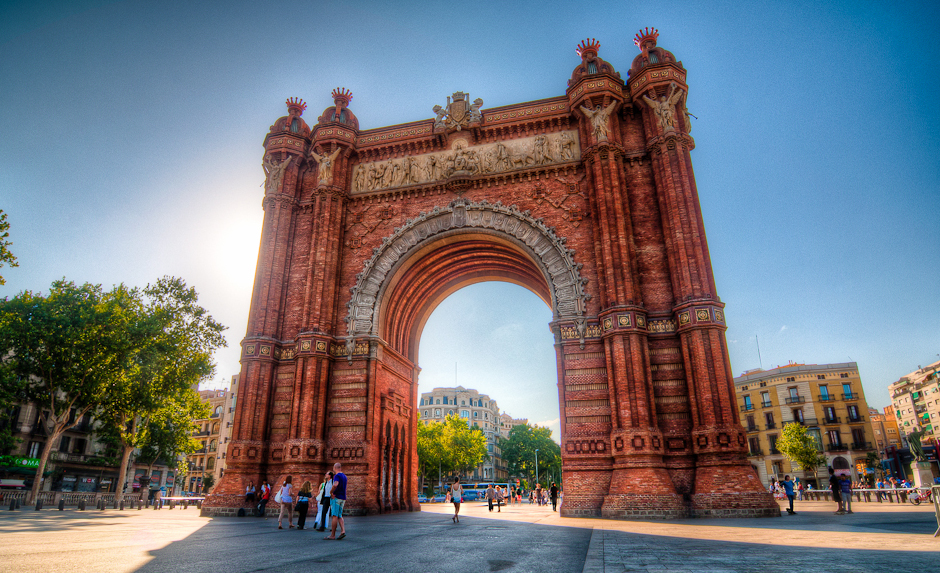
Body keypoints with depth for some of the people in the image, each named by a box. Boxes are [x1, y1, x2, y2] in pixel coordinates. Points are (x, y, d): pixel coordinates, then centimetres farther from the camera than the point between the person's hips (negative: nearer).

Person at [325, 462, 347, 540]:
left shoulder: (337, 476, -11)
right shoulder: (344, 476, 15)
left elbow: (335, 485, -32)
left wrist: (331, 492, -18)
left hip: (336, 497, -8)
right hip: (343, 498, 8)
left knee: (334, 516, -5)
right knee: (339, 516, 11)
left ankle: (332, 535, -2)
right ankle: (343, 531, -6)